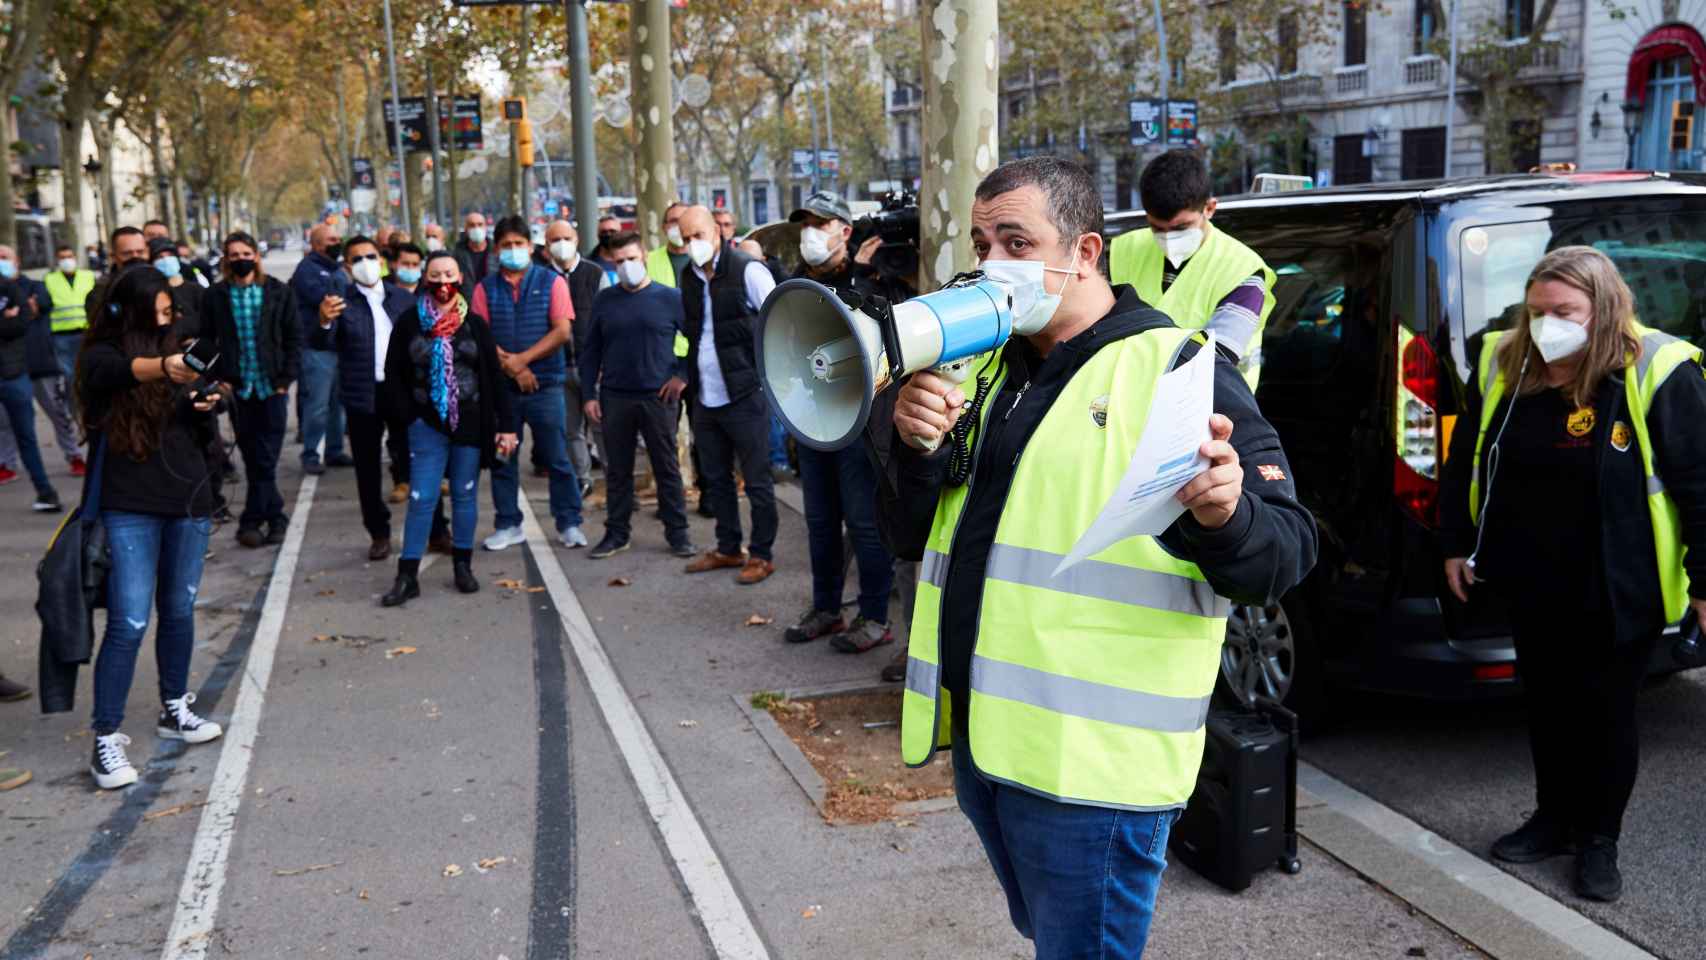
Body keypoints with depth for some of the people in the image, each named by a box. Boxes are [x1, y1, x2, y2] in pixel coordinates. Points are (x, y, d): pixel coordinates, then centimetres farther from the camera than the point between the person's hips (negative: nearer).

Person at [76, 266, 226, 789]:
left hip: (189, 498, 5)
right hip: (130, 506, -5)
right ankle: (105, 739, -2)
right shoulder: (101, 357, -4)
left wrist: (205, 407, -8)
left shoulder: (176, 352, 9)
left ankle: (174, 710, 30)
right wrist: (163, 367, -51)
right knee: (129, 622, -9)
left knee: (179, 610, 14)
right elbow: (121, 370, -30)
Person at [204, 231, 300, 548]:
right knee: (252, 458, 5)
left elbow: (294, 338, 3)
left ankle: (251, 521, 8)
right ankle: (275, 517, 15)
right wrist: (218, 377, -6)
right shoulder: (215, 296, 5)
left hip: (271, 387, -1)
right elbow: (206, 340, 5)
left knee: (265, 458, -2)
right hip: (238, 387, 1)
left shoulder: (279, 293, 3)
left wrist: (286, 378, -5)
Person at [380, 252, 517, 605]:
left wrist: (505, 424, -1)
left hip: (471, 423, 1)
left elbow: (495, 376, 2)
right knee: (420, 499, -3)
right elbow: (393, 373, 5)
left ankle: (463, 566, 21)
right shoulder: (408, 324, 0)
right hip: (427, 424, -1)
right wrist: (410, 415, -4)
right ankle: (408, 576, 2)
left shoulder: (475, 324, 2)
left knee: (465, 495, 9)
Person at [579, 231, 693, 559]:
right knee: (617, 469, 9)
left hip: (659, 397, -2)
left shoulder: (670, 298, -1)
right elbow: (590, 351, 10)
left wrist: (682, 374, -5)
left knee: (667, 467, 4)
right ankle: (617, 532, 18)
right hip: (615, 397, 2)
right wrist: (590, 394, 3)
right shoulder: (604, 300, 7)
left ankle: (677, 532, 12)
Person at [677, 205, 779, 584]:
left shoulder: (748, 271, -11)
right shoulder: (688, 278, 9)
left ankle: (762, 554, 14)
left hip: (745, 396, -7)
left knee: (757, 481, 3)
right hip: (705, 398, 7)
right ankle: (728, 548, 29)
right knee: (717, 478, 16)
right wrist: (688, 376, 16)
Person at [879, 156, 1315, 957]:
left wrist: (1226, 518, -37)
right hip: (980, 739, 7)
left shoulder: (1177, 369, -10)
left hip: (1092, 763, -7)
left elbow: (1285, 553, -15)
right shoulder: (985, 369, 11)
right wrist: (918, 451, -10)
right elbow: (914, 539, 9)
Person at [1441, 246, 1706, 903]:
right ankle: (1556, 818, 35)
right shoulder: (1502, 366, -2)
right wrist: (1458, 544, 11)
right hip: (1528, 584, 4)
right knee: (1546, 702, 16)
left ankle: (1599, 841, 26)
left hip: (1618, 592, -4)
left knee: (1606, 710, 8)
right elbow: (1465, 459, 9)